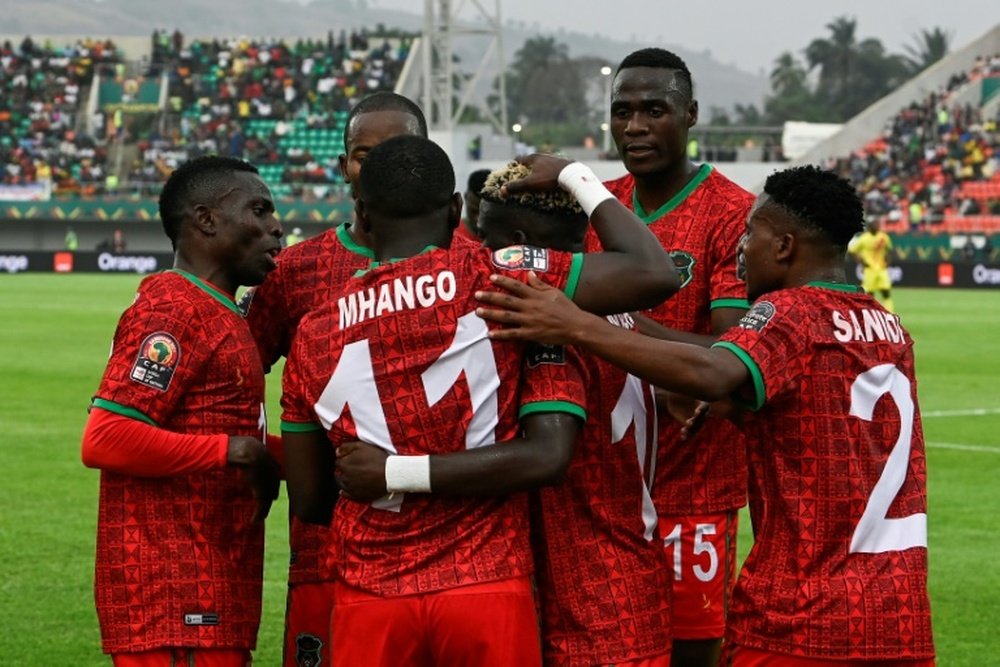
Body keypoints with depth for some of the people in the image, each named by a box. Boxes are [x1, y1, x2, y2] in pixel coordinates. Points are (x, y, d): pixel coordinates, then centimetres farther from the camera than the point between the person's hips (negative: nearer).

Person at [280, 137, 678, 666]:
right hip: (486, 589, -2)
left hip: (369, 600, 2)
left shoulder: (313, 336, 3)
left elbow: (308, 502, 9)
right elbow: (654, 275, -6)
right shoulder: (491, 279, -7)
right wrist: (573, 177, 6)